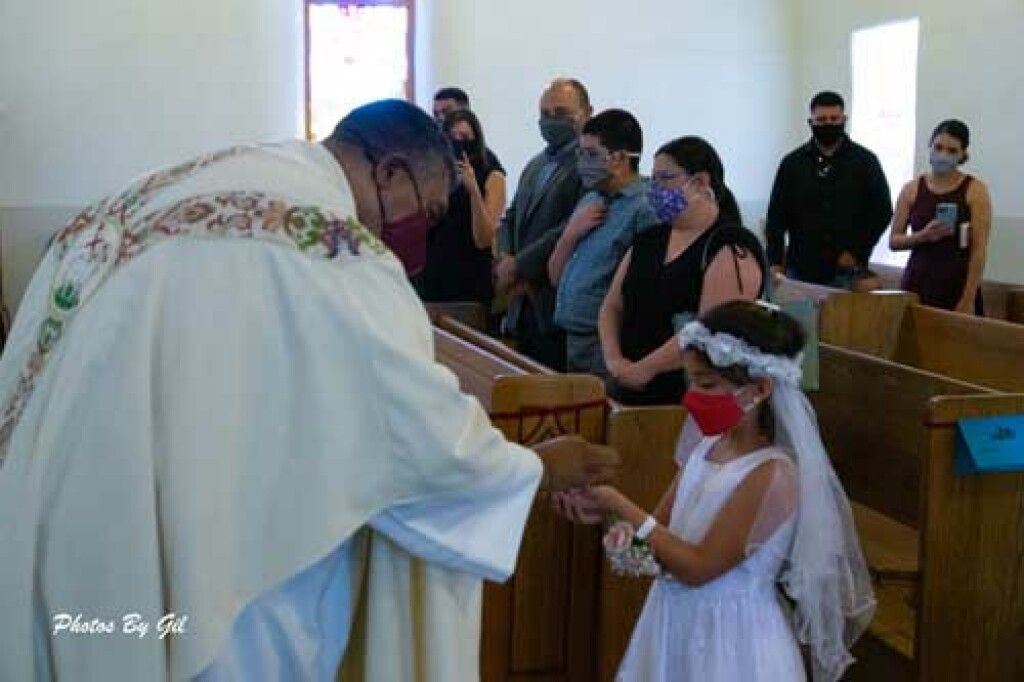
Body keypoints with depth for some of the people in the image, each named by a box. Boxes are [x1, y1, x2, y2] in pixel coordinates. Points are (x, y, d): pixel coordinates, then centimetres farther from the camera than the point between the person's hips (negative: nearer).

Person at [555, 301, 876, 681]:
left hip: (730, 639, -7)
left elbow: (698, 568, -22)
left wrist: (620, 506, -21)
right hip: (676, 624, 7)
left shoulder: (771, 474, -22)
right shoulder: (704, 445, 0)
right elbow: (665, 524, 7)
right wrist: (628, 530, -15)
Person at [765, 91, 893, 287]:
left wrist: (857, 253, -4)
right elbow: (776, 216, 6)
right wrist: (775, 263, -4)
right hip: (800, 270, 1)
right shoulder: (792, 163, 7)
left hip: (846, 273, -1)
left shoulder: (865, 161, 5)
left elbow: (882, 211, 4)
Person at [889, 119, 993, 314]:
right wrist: (923, 236, -12)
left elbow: (979, 249, -5)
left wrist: (969, 299, -11)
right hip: (917, 284, 2)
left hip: (957, 286, -2)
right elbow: (893, 241, 8)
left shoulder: (975, 190, -1)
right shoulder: (911, 190, 7)